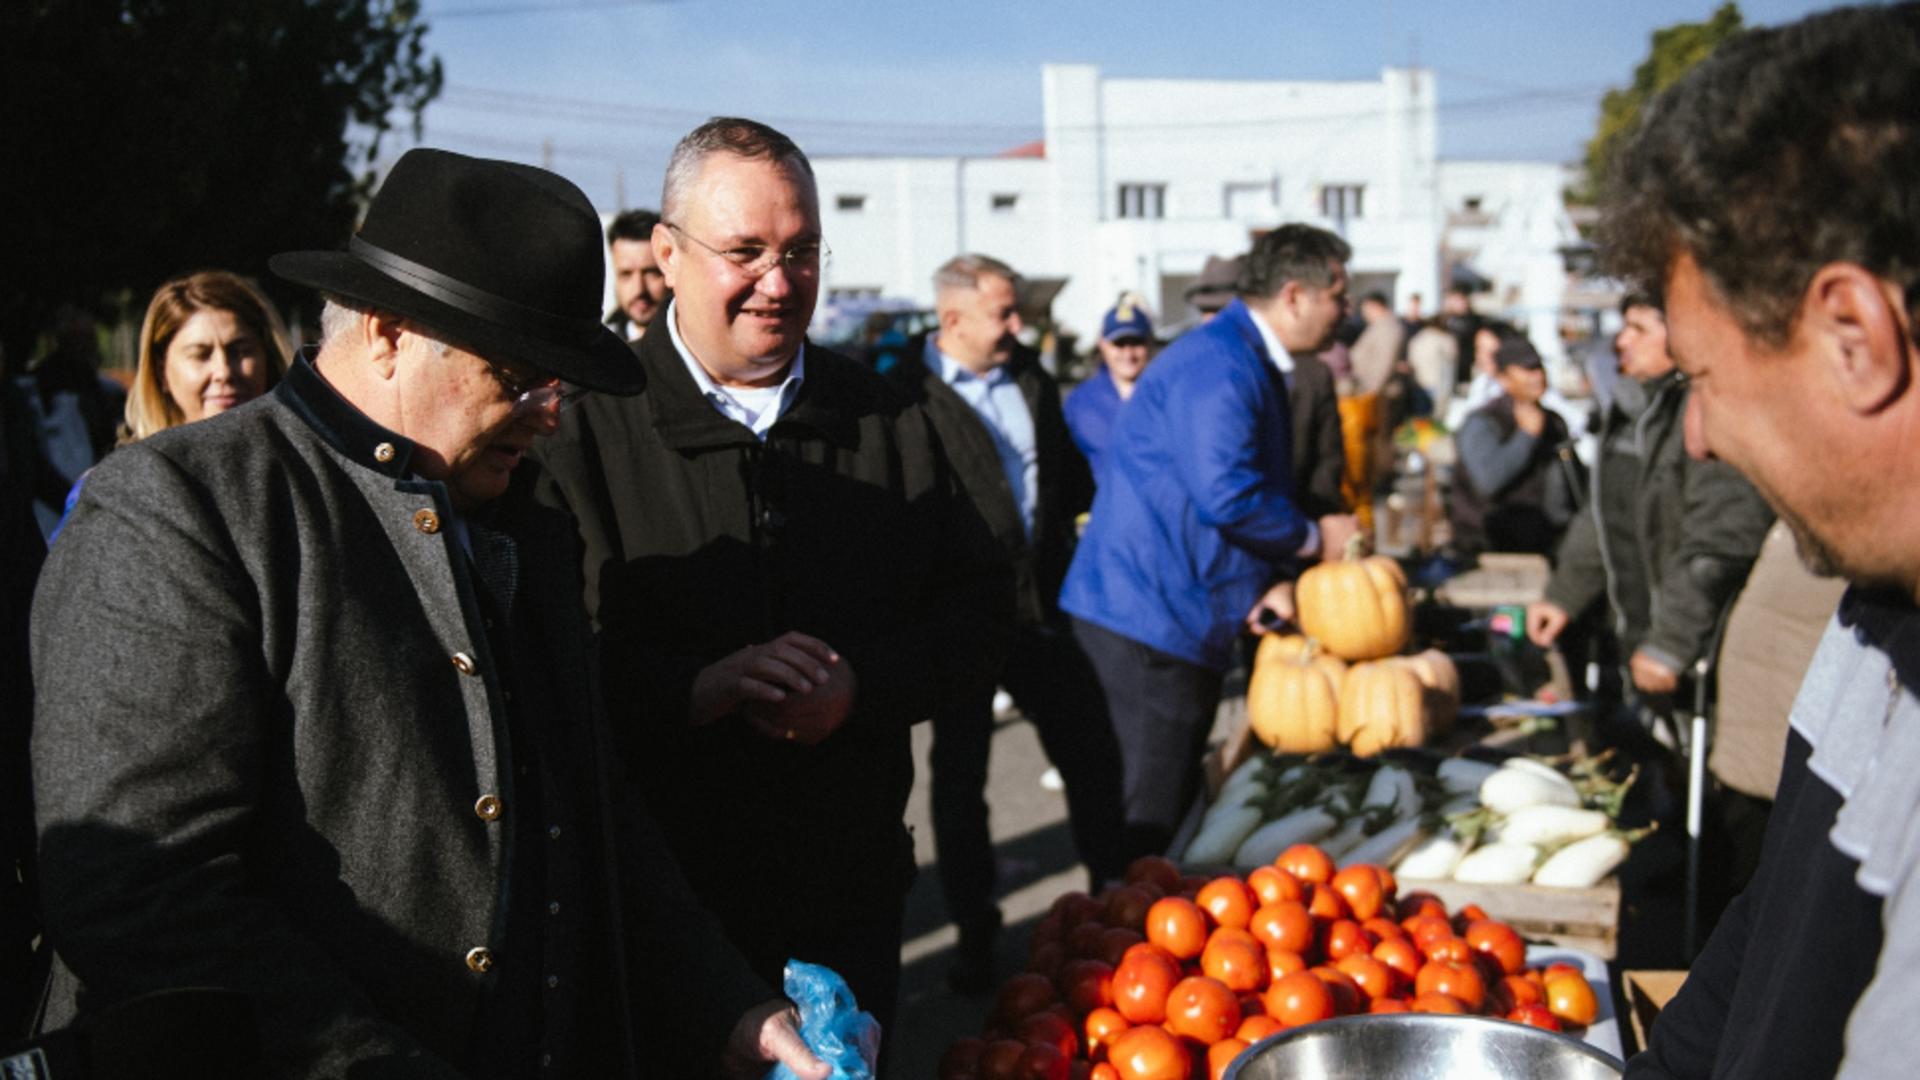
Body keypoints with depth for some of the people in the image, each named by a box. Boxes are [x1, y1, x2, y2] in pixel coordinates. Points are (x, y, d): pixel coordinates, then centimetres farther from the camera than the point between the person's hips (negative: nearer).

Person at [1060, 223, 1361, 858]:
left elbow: (1260, 490, 22)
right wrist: (1313, 539, -11)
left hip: (1187, 620, 11)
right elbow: (1226, 495, -27)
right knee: (1147, 812, -6)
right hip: (1146, 618, -10)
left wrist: (1276, 579, 4)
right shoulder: (1217, 365, -17)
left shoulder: (1251, 366, 17)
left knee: (1173, 800, 16)